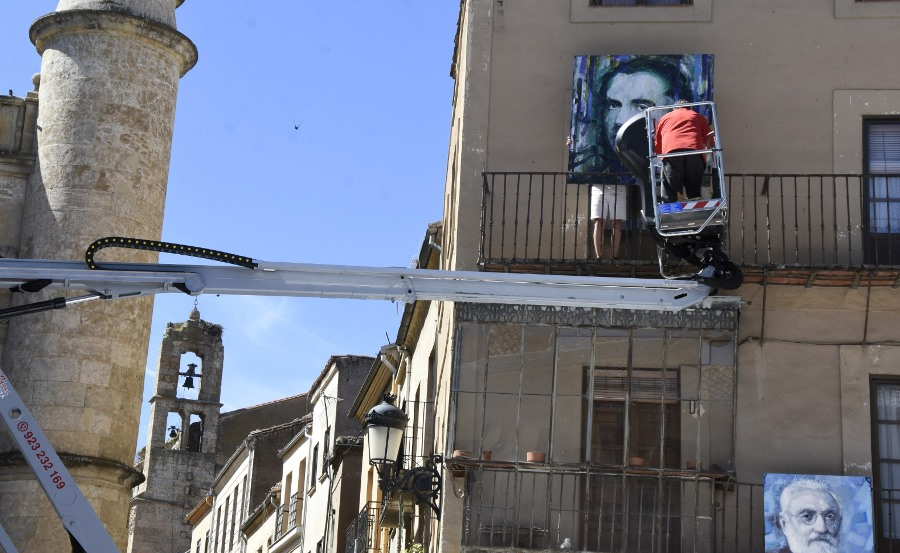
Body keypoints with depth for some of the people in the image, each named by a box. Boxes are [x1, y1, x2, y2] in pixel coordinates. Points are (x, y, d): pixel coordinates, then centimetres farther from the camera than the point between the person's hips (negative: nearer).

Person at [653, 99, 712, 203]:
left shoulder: (665, 118, 32)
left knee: (669, 197, -3)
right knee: (694, 195, 8)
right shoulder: (699, 117, 32)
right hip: (696, 154, 1)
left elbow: (657, 146, 31)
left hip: (671, 152, -1)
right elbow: (708, 140, 30)